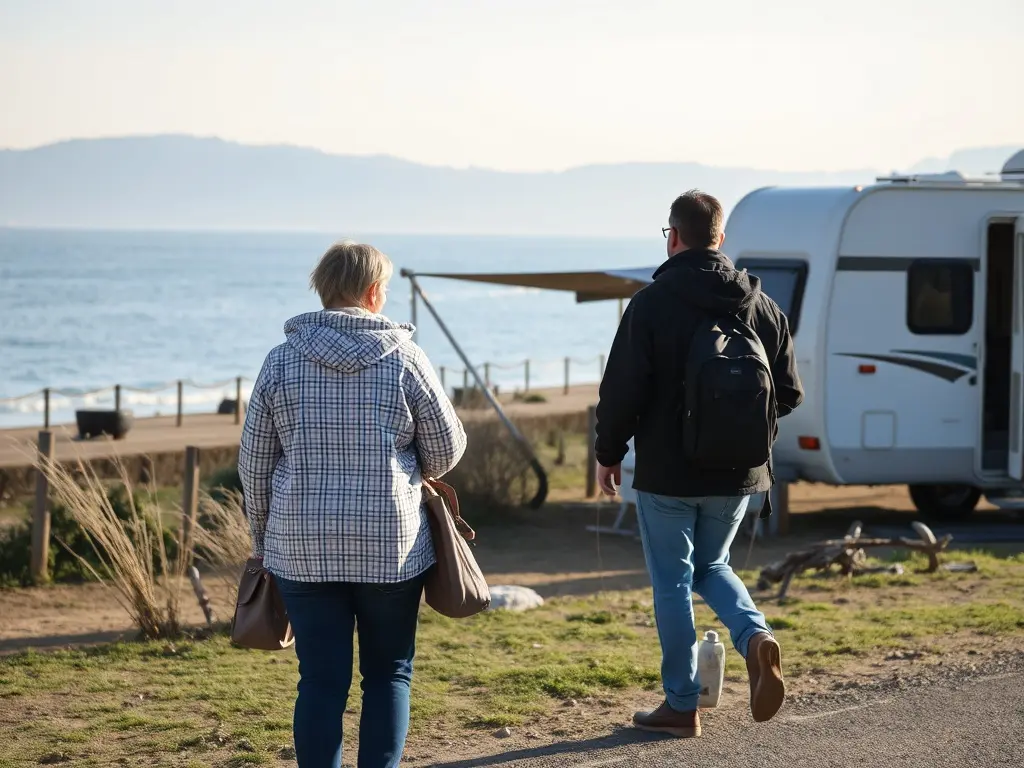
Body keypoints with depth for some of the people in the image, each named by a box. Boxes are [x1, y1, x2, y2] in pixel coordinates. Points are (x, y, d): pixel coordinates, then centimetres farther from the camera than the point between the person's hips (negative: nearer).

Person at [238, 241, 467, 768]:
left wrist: (264, 539, 16)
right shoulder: (403, 356, -3)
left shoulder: (282, 359, 1)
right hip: (391, 544, -1)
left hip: (302, 546, 1)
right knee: (388, 674, 11)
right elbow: (447, 449, 4)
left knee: (321, 680, 4)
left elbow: (254, 464, 4)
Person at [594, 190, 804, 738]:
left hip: (668, 472, -4)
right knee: (712, 566, 23)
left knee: (672, 583, 6)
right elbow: (788, 394, 5)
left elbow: (622, 391, -12)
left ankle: (681, 706, 11)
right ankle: (756, 638, -5)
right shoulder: (761, 306, 3)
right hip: (738, 472, 5)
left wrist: (608, 454, 3)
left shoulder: (652, 303, -12)